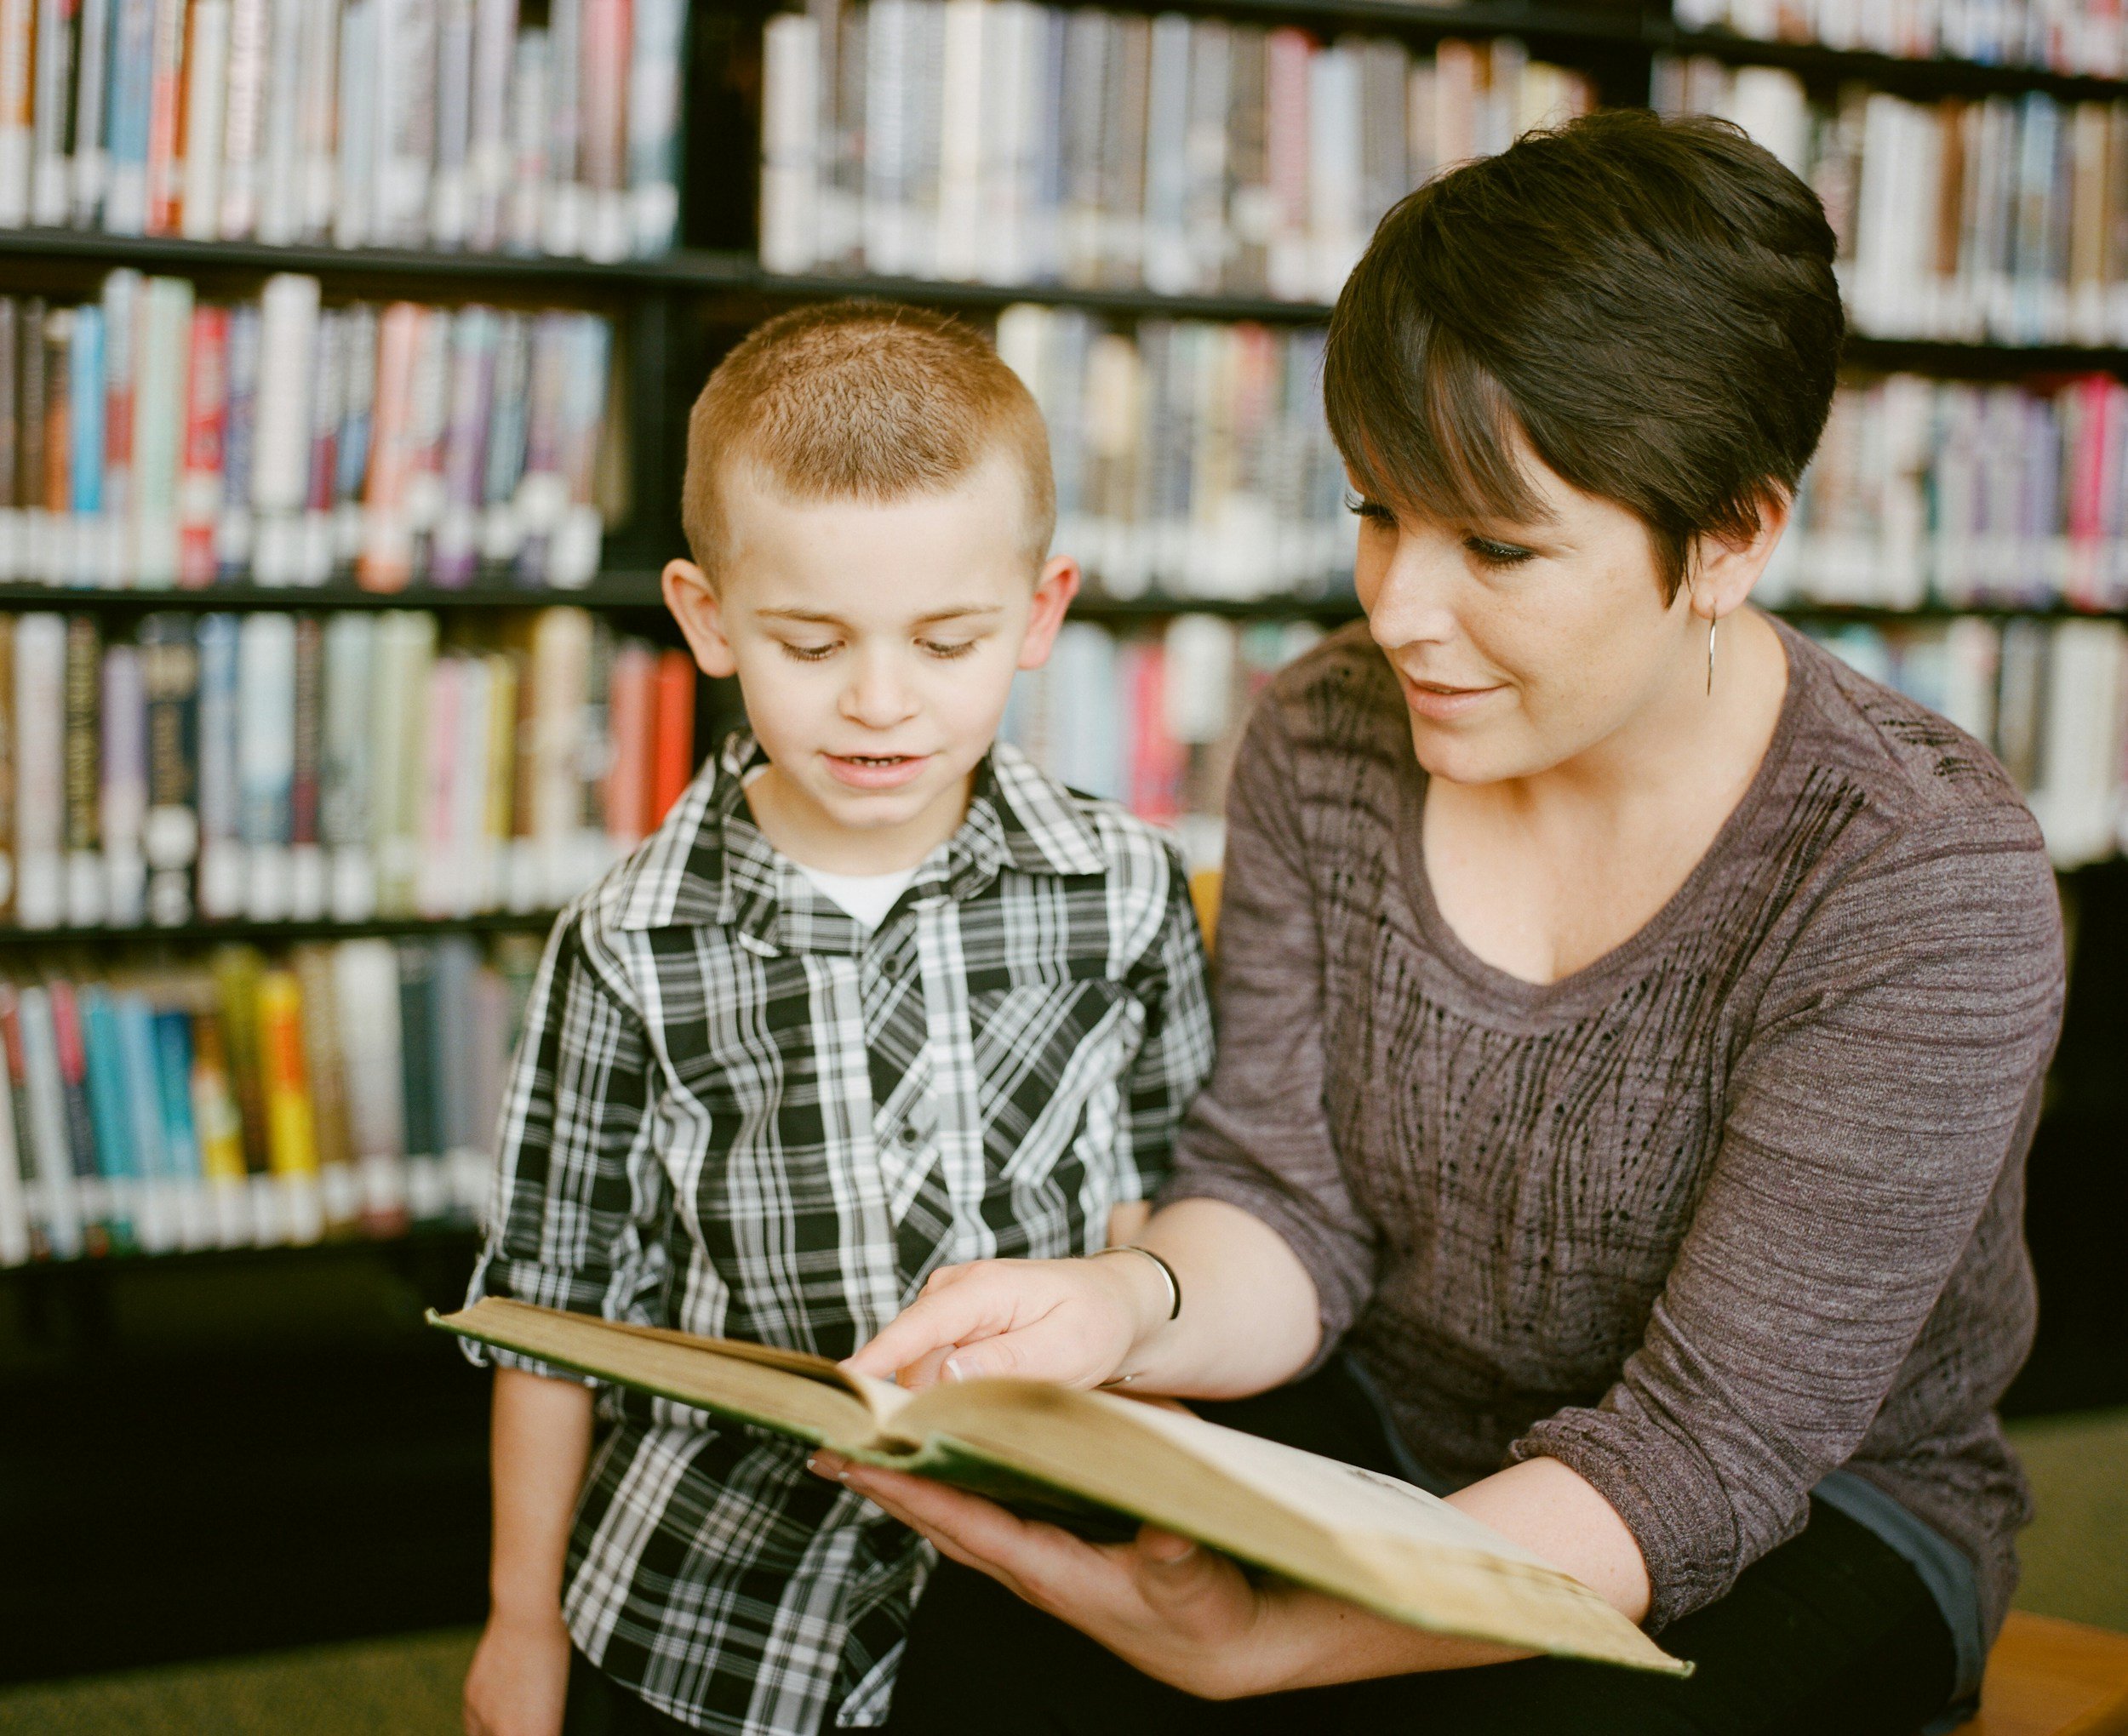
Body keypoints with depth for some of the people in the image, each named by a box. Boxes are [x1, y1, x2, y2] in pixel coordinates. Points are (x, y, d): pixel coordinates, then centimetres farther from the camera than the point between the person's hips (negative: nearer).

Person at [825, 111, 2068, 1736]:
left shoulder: (1927, 887, -22)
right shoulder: (1325, 741, -6)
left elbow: (1703, 1451, -24)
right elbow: (1287, 1206, -4)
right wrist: (1126, 1304, -29)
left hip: (1802, 1526, -2)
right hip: (1384, 1434, 3)